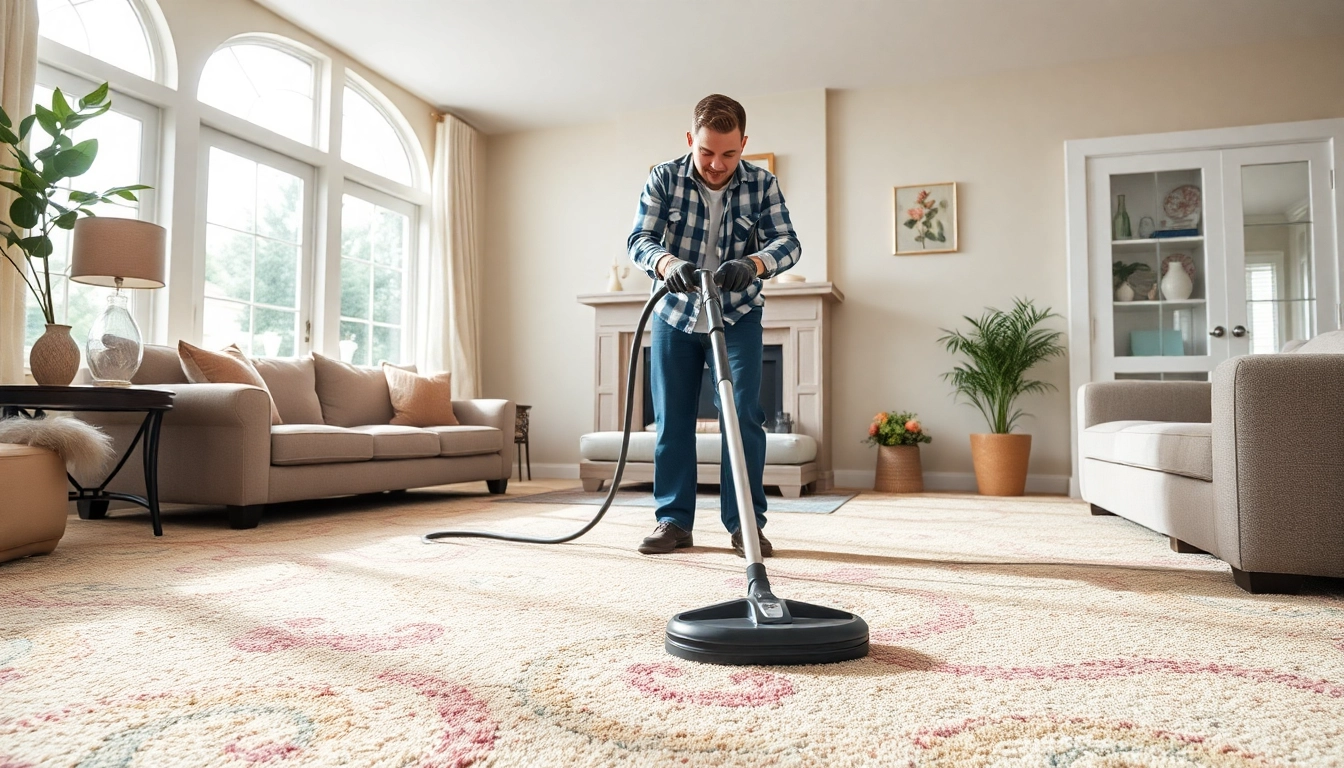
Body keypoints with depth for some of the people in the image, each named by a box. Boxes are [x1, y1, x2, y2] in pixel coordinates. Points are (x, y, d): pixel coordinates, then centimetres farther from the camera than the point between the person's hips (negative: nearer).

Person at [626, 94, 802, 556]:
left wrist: (752, 264, -40)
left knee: (743, 414, -8)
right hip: (674, 315, 1)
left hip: (737, 316, 0)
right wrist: (667, 263, -42)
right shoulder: (664, 179, -10)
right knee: (672, 420, 3)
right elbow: (639, 239, -18)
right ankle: (674, 521, 14)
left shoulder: (762, 184, -10)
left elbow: (788, 243, -17)